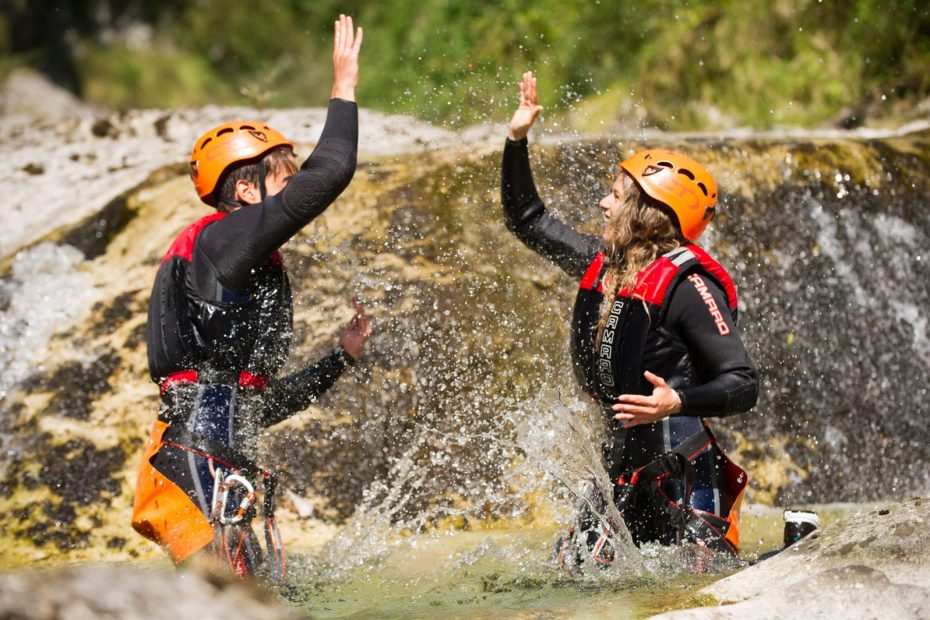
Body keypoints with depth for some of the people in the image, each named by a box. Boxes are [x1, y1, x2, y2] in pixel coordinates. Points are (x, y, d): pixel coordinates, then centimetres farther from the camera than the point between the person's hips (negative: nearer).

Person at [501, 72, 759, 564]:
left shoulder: (687, 285, -15)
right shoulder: (604, 263, 7)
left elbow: (744, 386, -17)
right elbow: (528, 221, 22)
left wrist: (677, 403, -33)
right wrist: (517, 140, 15)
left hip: (685, 466, -8)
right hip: (626, 461, 8)